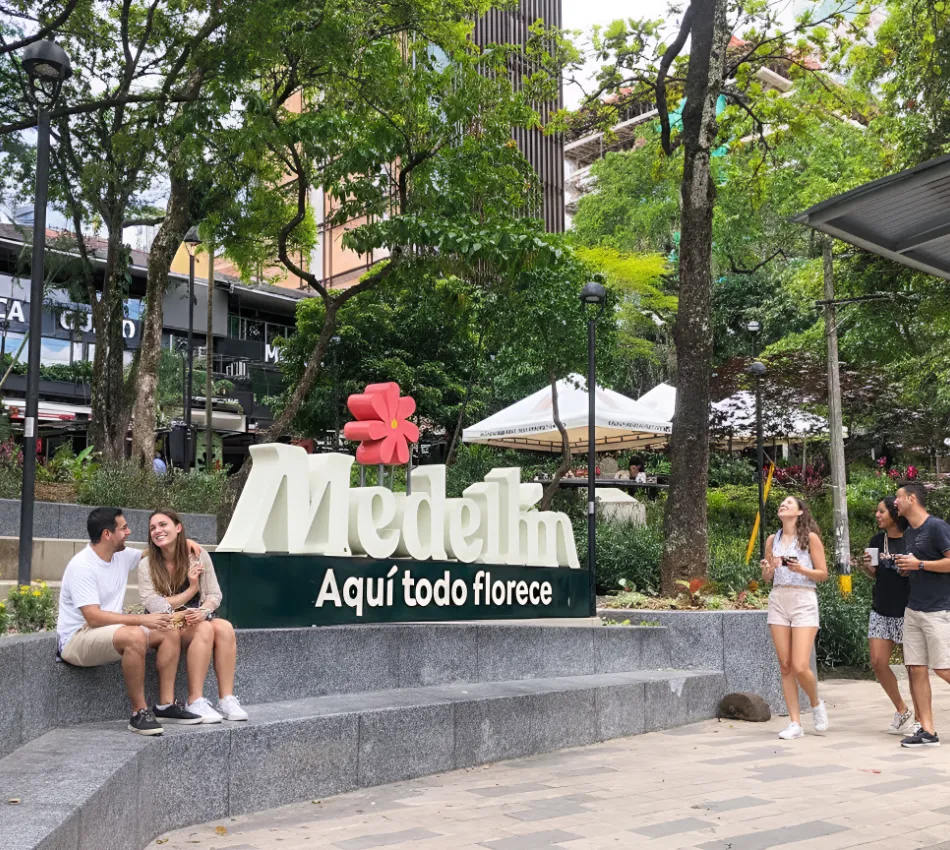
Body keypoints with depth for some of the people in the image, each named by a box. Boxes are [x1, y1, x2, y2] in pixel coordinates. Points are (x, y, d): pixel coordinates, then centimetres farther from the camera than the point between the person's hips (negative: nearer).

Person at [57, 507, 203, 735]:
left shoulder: (121, 556, 4)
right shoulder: (82, 566, -21)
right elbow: (93, 617, -29)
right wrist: (142, 619, -32)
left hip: (110, 632, 9)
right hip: (76, 639, -9)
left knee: (170, 632, -1)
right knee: (134, 636, -35)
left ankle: (165, 705, -3)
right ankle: (139, 714, -26)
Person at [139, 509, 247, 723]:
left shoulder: (198, 556, 0)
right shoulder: (146, 565, -6)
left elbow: (214, 595, 0)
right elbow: (154, 606, -12)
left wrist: (203, 611, -22)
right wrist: (191, 590, -14)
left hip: (198, 619, 3)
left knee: (225, 627, -30)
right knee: (205, 629, -34)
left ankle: (227, 699, -30)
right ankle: (195, 702, -33)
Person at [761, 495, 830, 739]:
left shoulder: (810, 538, -1)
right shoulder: (773, 540, 11)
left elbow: (823, 574, -1)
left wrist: (801, 570, -17)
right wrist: (768, 569, -7)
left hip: (804, 601, -4)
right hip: (778, 601, 4)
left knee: (801, 667, -11)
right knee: (785, 666, 2)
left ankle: (816, 704, 20)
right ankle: (795, 723, 9)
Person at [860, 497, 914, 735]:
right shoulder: (877, 540, 8)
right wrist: (867, 566, -3)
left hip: (906, 611, -6)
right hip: (881, 610, 6)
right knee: (878, 662, 2)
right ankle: (902, 711, 21)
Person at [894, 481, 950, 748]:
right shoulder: (908, 533, 15)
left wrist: (919, 564, -17)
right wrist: (905, 567, 5)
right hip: (912, 610, 8)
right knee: (916, 669, 2)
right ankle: (927, 731, 5)